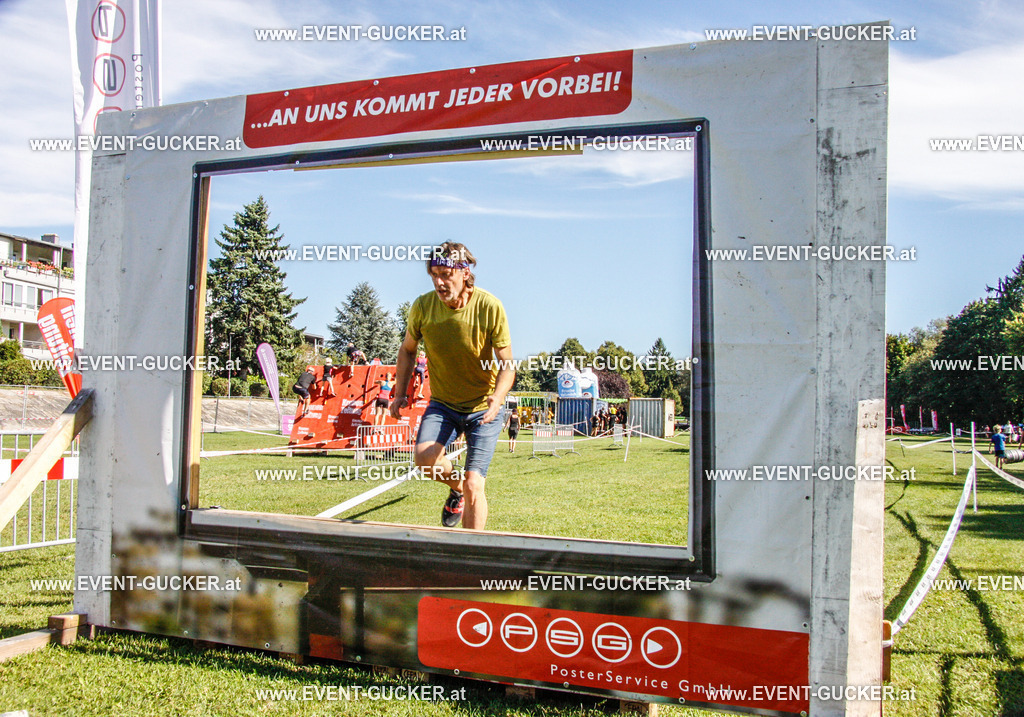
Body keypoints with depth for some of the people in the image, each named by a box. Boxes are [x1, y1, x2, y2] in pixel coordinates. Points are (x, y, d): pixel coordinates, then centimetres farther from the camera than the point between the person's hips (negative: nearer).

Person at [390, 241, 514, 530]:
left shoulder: (490, 307, -18)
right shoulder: (423, 306, -11)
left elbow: (507, 364, -13)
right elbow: (407, 349, 9)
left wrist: (497, 397, -31)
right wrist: (400, 393, 2)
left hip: (483, 407, -2)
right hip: (443, 403, 2)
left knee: (474, 485, -10)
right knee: (424, 457, -25)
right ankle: (456, 487, 10)